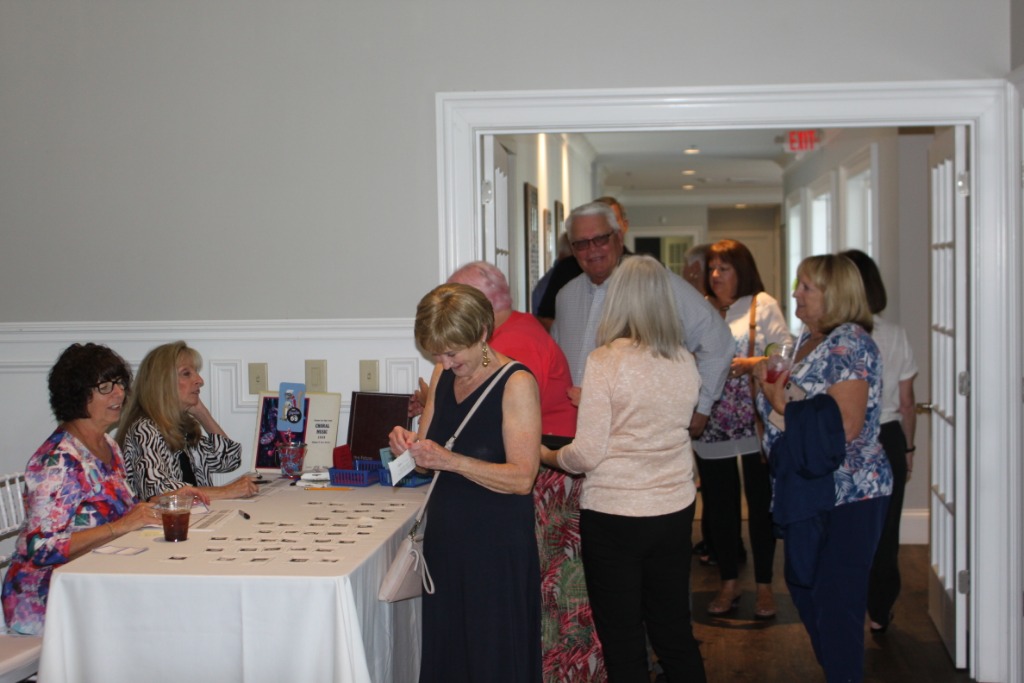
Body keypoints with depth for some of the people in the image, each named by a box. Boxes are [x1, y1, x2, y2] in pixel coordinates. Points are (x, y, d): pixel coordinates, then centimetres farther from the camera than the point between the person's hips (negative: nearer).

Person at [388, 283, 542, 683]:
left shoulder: (516, 383, -12)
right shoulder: (443, 376, 8)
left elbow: (522, 478, -18)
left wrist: (449, 460, -25)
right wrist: (407, 442, -6)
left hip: (497, 545, -6)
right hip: (445, 537, 6)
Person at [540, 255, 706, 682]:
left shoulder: (605, 361, -15)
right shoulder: (685, 363, 1)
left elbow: (587, 454, -15)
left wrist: (549, 456, 5)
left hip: (614, 515, -5)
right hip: (676, 512, 5)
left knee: (623, 643, 7)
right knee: (675, 632, 17)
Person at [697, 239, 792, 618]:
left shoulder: (762, 305, 2)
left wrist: (746, 364, -18)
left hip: (757, 426, -3)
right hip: (711, 427, 3)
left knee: (761, 504, 3)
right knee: (718, 505, 9)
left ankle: (764, 586, 14)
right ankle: (728, 583, 21)